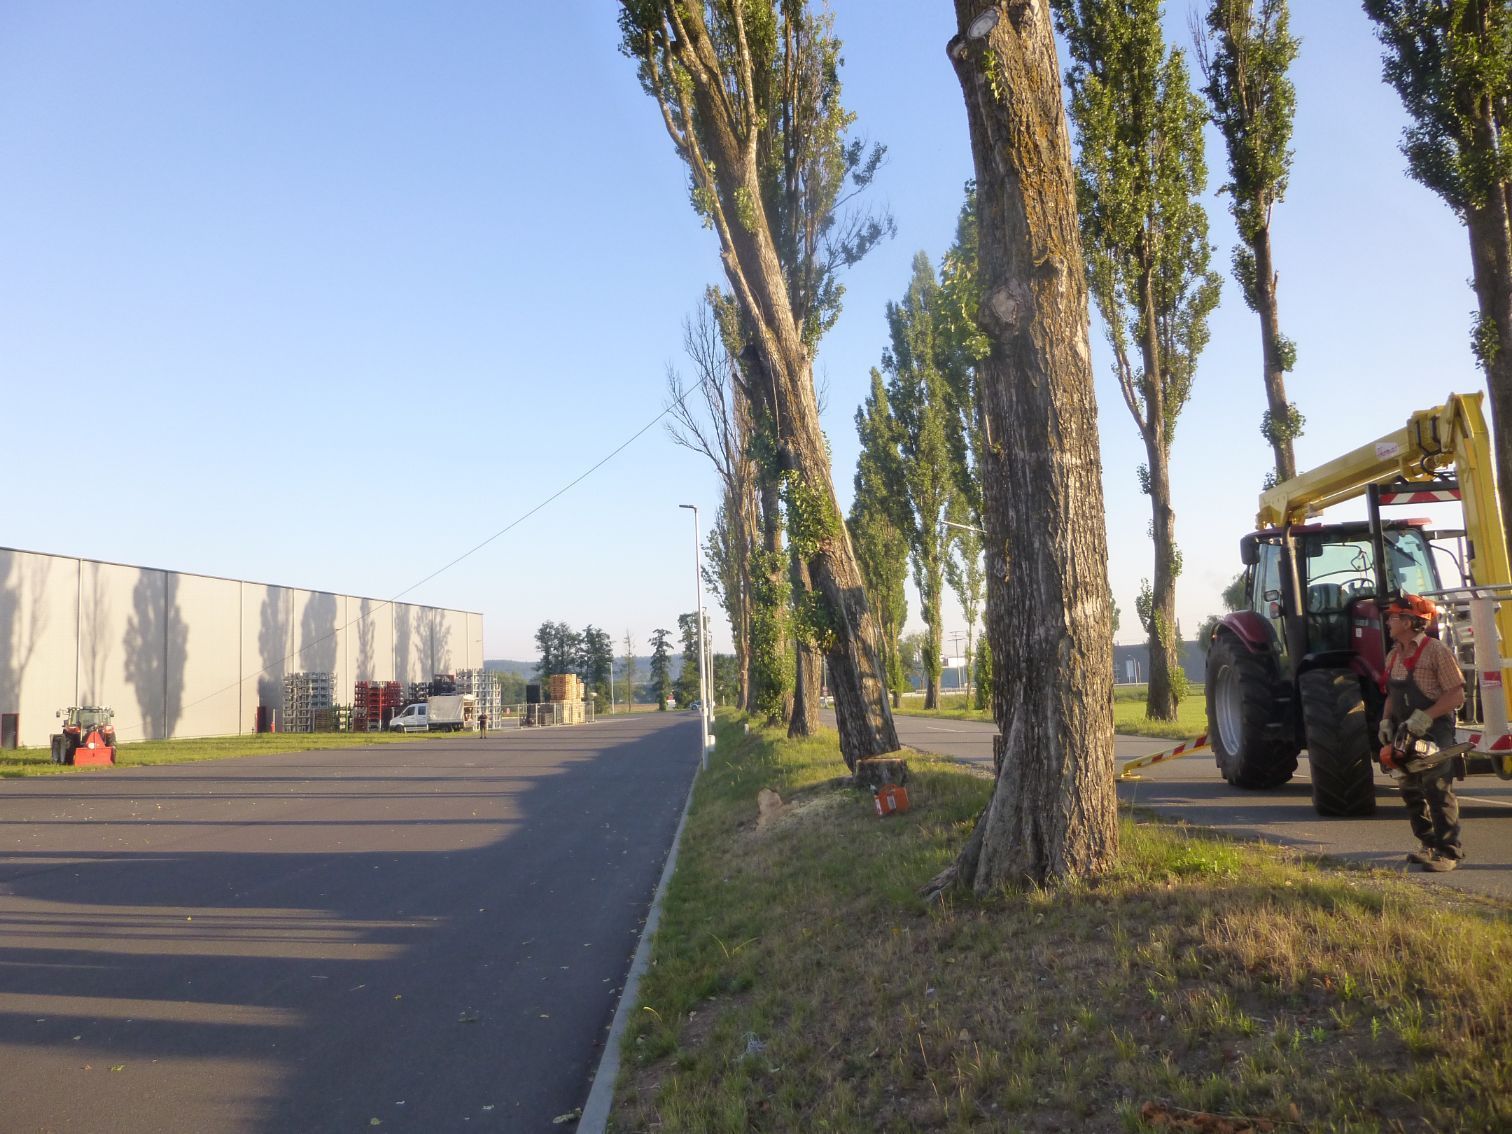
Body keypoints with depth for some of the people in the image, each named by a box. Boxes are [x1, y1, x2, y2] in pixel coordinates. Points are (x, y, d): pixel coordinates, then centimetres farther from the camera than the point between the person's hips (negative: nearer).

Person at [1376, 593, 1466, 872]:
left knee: (1438, 792, -9)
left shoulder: (1436, 651, -12)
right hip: (1405, 734, 8)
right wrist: (1386, 721, 3)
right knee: (1411, 792, 12)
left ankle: (1448, 852, -4)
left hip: (1434, 733, -8)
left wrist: (1425, 717, -23)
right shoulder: (1393, 656, 12)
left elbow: (1456, 695, -15)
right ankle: (1428, 844, 23)